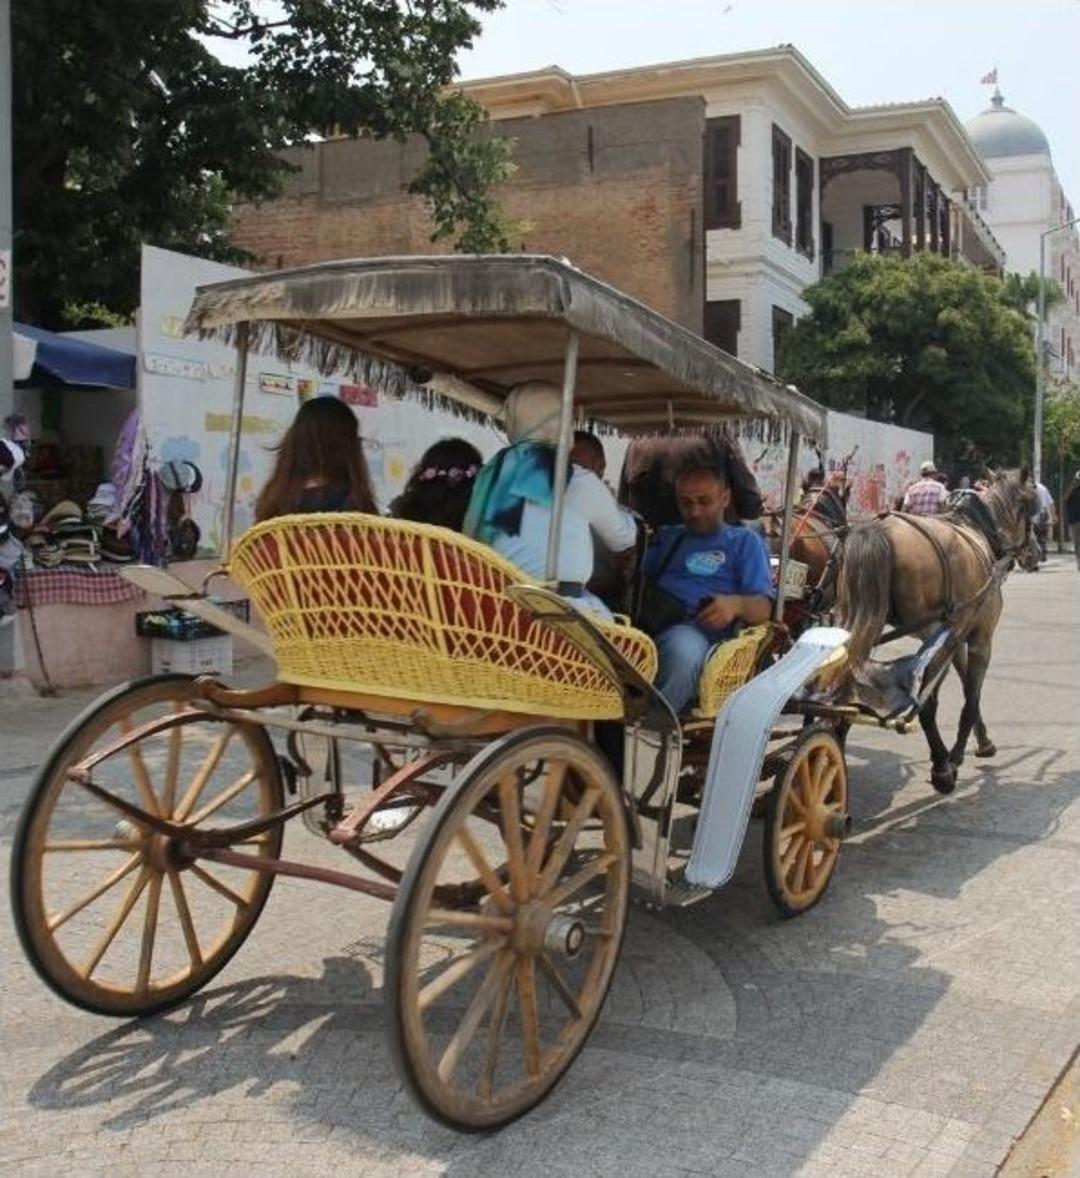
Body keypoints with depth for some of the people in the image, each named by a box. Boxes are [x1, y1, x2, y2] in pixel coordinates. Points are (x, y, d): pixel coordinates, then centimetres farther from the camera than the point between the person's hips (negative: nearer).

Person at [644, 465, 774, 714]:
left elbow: (762, 609, 7)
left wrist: (736, 604, -16)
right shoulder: (667, 537, 36)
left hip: (696, 632, -3)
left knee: (684, 646, -41)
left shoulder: (744, 541, 21)